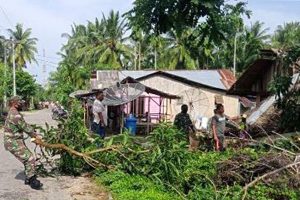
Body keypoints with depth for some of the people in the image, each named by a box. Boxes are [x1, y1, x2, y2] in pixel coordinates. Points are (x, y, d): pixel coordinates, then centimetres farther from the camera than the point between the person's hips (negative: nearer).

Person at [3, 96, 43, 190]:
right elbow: (25, 127, -17)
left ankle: (28, 179, 25)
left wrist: (33, 134, 6)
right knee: (30, 159, -11)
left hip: (17, 141, 11)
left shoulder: (12, 113, 15)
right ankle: (33, 181, -4)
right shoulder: (15, 115, -21)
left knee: (28, 158, 16)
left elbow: (24, 126, 14)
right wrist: (35, 136, -5)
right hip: (14, 143, -11)